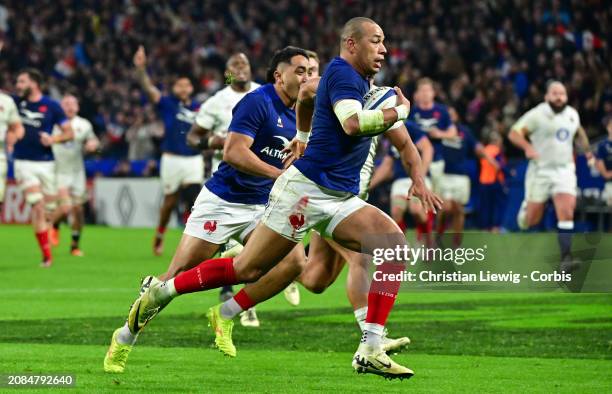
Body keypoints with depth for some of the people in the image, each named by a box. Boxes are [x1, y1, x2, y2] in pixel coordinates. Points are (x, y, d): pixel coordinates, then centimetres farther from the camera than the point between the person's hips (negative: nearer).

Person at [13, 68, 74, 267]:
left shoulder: (51, 106, -1)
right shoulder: (16, 101, 3)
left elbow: (69, 132, 1)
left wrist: (53, 139, -17)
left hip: (45, 163, 0)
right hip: (24, 163, 0)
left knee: (50, 209, 3)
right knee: (37, 207, -12)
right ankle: (46, 256, -10)